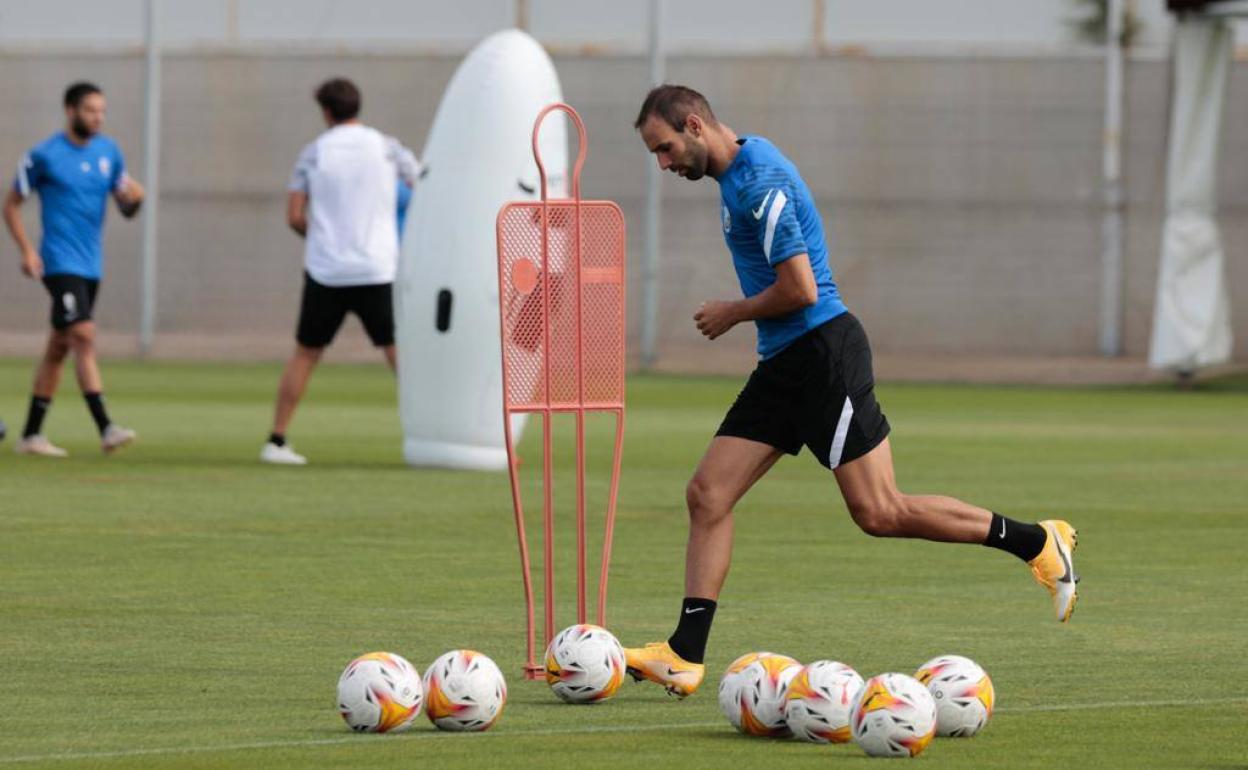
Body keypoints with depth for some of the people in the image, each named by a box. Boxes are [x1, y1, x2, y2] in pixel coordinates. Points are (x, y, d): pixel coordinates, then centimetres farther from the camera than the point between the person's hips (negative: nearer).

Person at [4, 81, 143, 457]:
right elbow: (11, 205, 0)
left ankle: (31, 434, 17)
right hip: (60, 263, -6)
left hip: (91, 265, 6)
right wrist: (27, 250, -12)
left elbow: (125, 206, 14)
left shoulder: (109, 152, 9)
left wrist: (134, 199, -11)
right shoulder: (44, 156, -6)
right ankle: (105, 429, -25)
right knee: (84, 336, -18)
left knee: (58, 347, 10)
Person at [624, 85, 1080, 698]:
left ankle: (1037, 542, 3)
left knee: (879, 514, -9)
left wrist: (733, 314, -6)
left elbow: (800, 289, -21)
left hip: (823, 353, -10)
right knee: (707, 494, 0)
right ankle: (686, 655, -2)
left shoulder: (758, 181, -17)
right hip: (785, 363, 10)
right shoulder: (739, 170, 15)